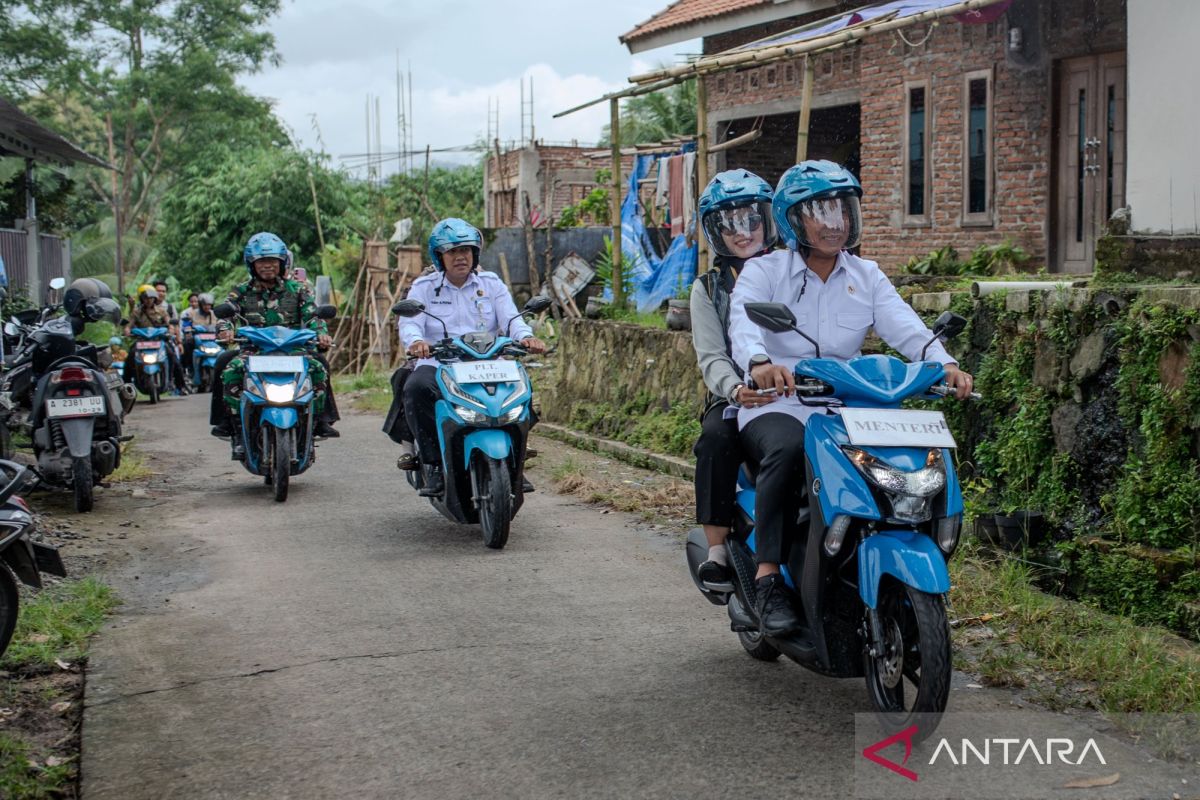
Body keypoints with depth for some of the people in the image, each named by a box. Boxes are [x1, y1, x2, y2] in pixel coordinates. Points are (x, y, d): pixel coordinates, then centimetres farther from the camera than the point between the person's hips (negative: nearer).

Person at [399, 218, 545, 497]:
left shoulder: (491, 283, 14)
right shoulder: (424, 287, 9)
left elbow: (511, 317, 0)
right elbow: (409, 323, -6)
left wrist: (526, 337, -24)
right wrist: (416, 341, -31)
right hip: (437, 365, -1)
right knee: (415, 389, -34)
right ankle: (434, 464, -24)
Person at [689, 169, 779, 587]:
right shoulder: (708, 288, 13)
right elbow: (712, 357, -1)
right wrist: (735, 389, -24)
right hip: (735, 399, 0)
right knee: (716, 440, -32)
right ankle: (717, 549, -30)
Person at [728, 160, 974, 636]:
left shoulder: (867, 278, 16)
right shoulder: (763, 272, 4)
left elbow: (904, 326, -1)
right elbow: (743, 323, -17)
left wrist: (943, 363, -23)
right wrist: (759, 362, -41)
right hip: (775, 407, -4)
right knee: (786, 449, -37)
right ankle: (769, 578, -30)